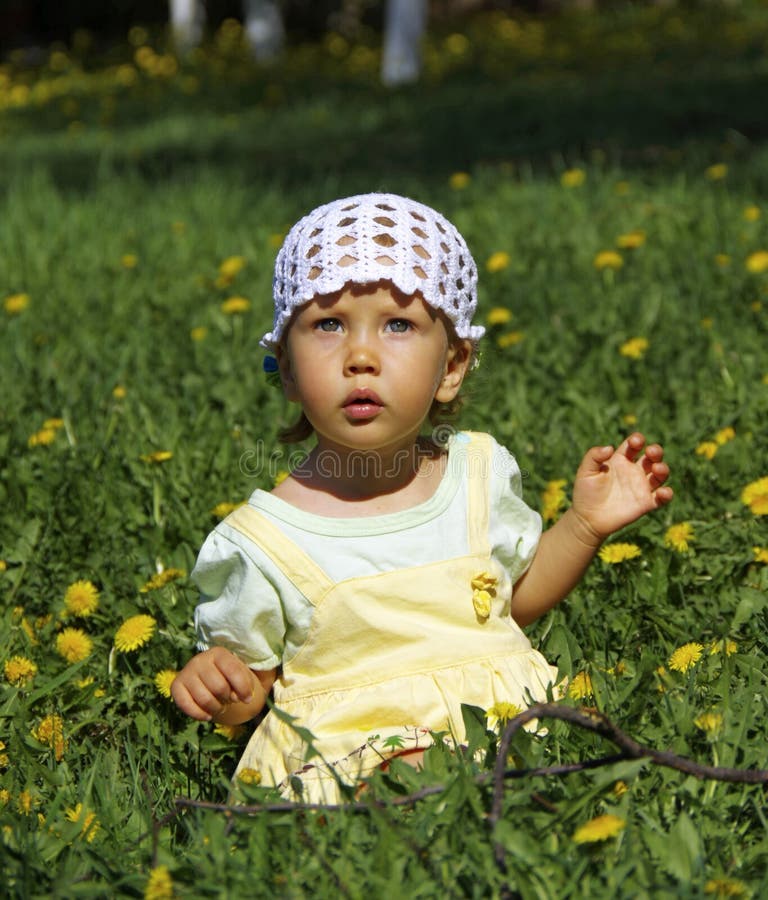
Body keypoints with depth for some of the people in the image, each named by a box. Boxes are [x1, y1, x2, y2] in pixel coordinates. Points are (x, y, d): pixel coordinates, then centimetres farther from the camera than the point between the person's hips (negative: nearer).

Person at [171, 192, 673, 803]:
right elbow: (249, 680, 5)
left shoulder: (482, 474, 4)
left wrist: (585, 525, 7)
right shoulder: (264, 541, -8)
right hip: (355, 755, -4)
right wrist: (211, 681, -18)